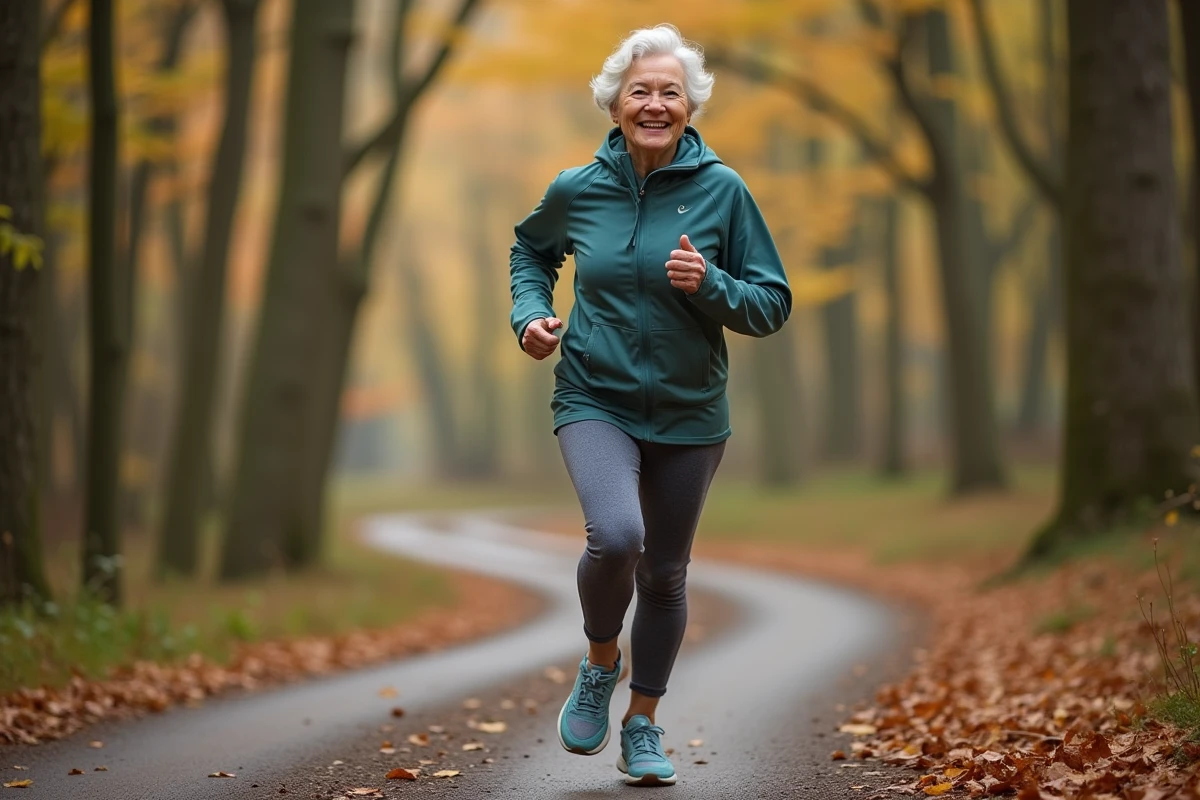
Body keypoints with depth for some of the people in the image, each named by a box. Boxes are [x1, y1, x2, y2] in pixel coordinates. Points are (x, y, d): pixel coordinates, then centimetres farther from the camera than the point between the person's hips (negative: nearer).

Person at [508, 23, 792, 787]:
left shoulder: (723, 190, -7)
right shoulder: (577, 189, -3)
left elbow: (773, 303, -4)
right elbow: (531, 248, 19)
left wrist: (709, 285, -22)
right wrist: (531, 312, 1)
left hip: (689, 413, 1)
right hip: (596, 400, -1)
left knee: (665, 574, 12)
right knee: (616, 536, -26)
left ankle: (644, 724, 34)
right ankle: (601, 662, 5)